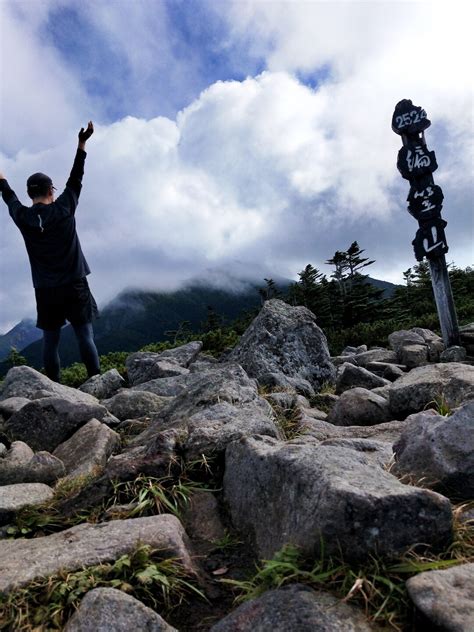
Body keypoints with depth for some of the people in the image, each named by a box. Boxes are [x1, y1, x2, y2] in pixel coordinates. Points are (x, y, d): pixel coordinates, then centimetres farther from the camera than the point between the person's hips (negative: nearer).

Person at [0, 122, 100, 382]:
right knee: (85, 337, 0)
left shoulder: (22, 217, 3)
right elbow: (75, 179, 8)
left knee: (50, 341, 7)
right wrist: (82, 144, 16)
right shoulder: (63, 208, -4)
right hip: (74, 285, -2)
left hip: (45, 289, 2)